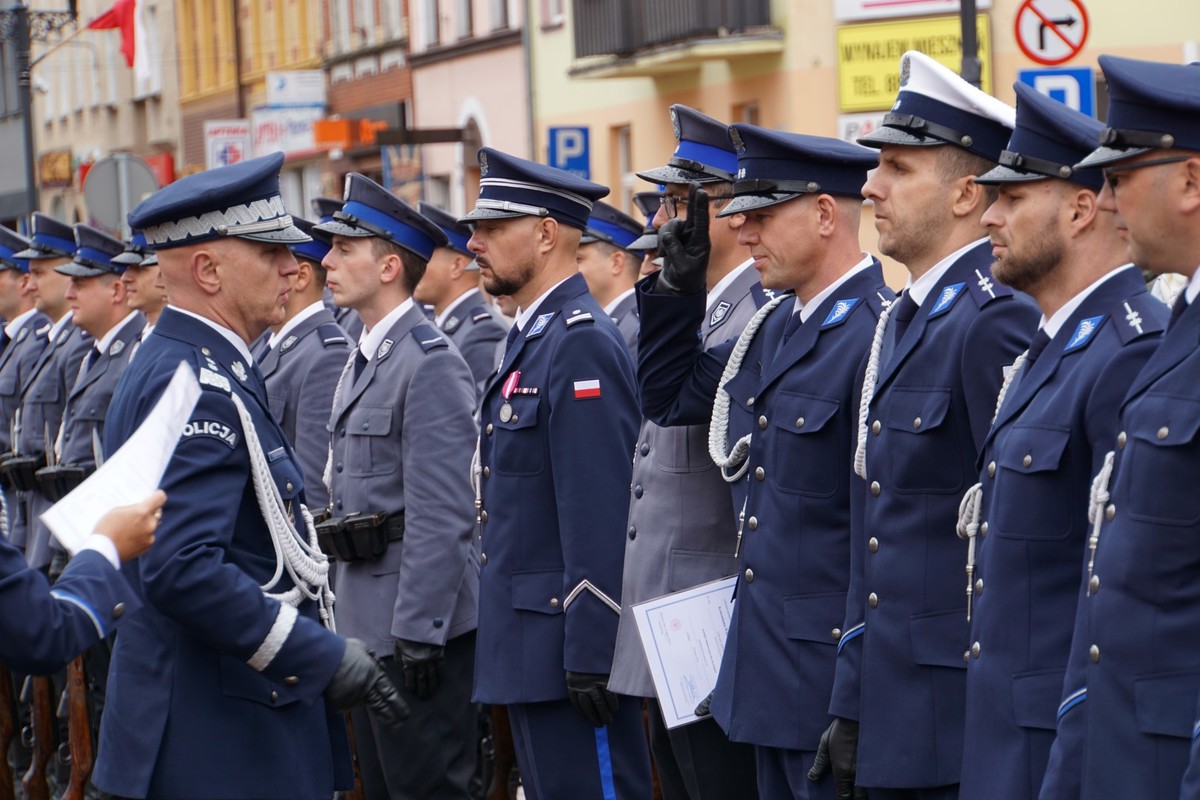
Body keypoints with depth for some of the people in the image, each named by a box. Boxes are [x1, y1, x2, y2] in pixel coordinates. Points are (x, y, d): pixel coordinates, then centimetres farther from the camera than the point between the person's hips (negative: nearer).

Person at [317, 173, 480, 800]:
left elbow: (440, 517, -20)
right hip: (368, 619, 10)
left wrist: (418, 633, -23)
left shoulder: (431, 365, -15)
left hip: (419, 619, -10)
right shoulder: (363, 361, 15)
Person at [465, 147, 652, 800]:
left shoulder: (581, 343, -16)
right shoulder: (531, 337, 16)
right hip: (530, 644, 10)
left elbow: (599, 515, -21)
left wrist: (589, 654, -23)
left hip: (568, 641, -10)